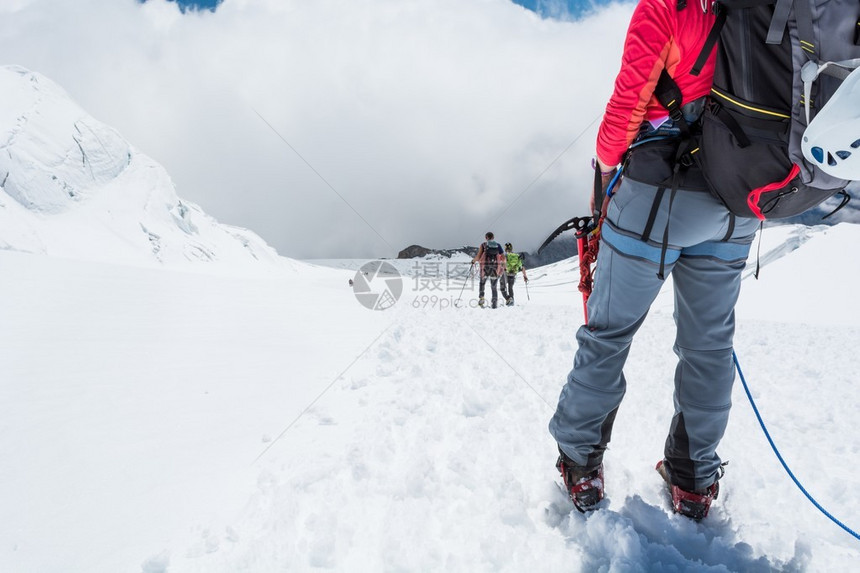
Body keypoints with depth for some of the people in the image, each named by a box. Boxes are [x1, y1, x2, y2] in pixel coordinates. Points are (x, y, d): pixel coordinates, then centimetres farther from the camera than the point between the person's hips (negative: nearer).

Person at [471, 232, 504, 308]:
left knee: (482, 283, 21)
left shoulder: (483, 245, 5)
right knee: (494, 287, 11)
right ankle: (495, 302, 1)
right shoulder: (498, 245, 10)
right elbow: (503, 258, 4)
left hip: (485, 267, -1)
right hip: (496, 268, 1)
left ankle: (481, 298, 2)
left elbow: (478, 256, -3)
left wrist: (473, 260, 15)